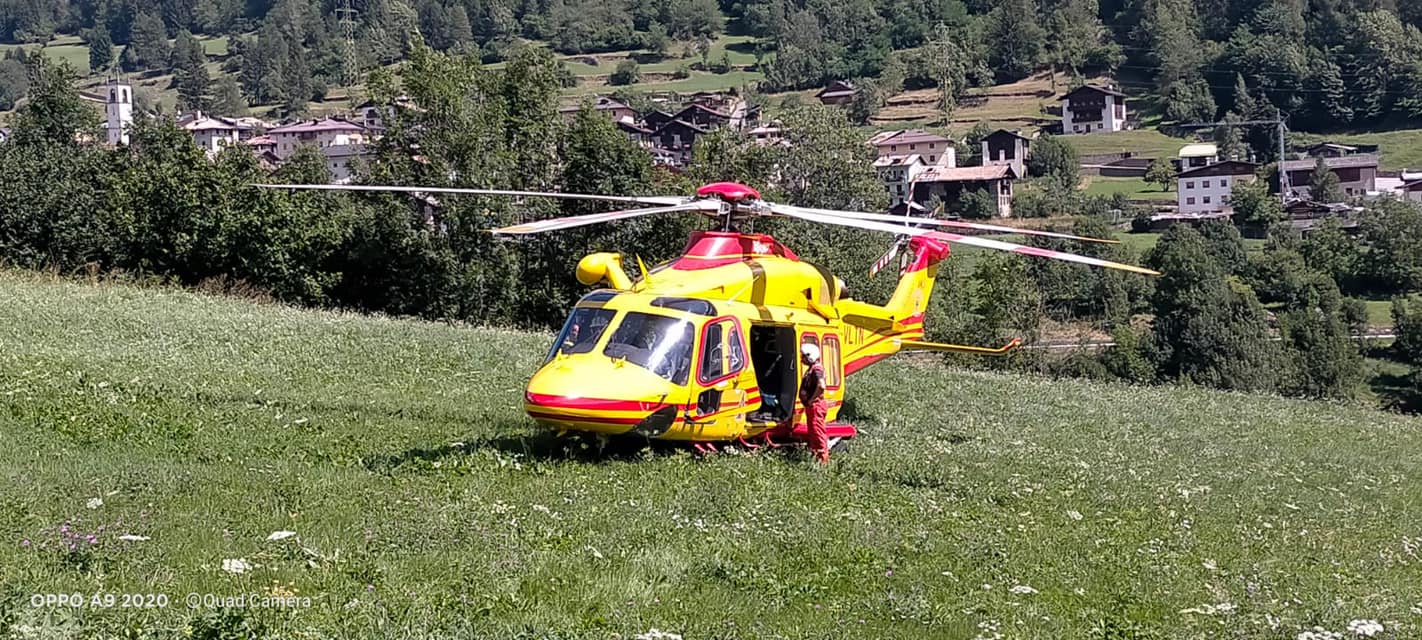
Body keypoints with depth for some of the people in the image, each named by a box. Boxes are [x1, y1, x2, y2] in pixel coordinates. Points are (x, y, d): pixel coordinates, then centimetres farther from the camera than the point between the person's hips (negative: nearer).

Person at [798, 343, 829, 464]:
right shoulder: (810, 369, 14)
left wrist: (811, 399, -25)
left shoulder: (816, 370, -18)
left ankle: (823, 458, -6)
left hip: (815, 406, -11)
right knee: (811, 431, 19)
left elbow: (821, 386, -35)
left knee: (818, 431, -8)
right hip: (811, 407, 11)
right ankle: (814, 453, 30)